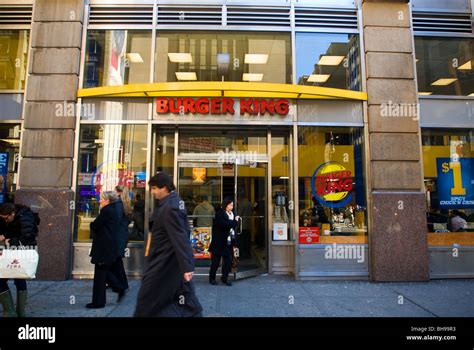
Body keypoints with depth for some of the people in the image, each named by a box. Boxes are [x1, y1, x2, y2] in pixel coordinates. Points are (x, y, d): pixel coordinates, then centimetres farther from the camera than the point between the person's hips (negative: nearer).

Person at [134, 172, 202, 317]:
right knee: (184, 295, 16)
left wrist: (186, 267, -30)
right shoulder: (175, 201, 7)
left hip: (164, 261, -10)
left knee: (147, 297, 9)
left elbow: (180, 238, -29)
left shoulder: (169, 208, -24)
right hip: (172, 259, 10)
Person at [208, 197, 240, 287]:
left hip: (229, 242, 6)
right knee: (216, 261, 6)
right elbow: (224, 224, -24)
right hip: (219, 242, -6)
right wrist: (235, 221, -14)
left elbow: (233, 226, 13)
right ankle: (212, 278, 21)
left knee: (228, 260, 6)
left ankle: (225, 278, 21)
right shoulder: (219, 214, -12)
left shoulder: (231, 214, 9)